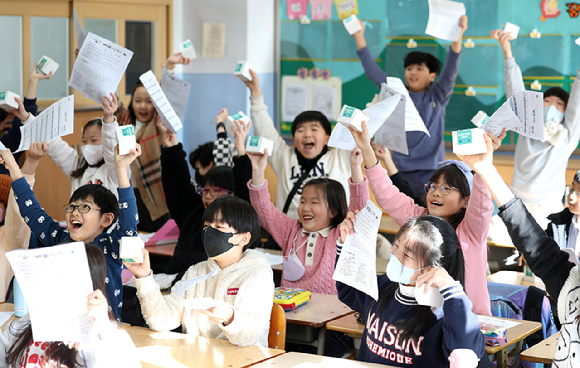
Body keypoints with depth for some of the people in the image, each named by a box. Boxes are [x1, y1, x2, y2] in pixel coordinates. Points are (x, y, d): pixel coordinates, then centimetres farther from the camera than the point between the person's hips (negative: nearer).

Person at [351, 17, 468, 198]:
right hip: (401, 169, 3)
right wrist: (359, 37, 3)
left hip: (430, 170, -3)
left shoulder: (437, 97, 2)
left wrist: (458, 36, -24)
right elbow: (373, 71, 7)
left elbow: (450, 71, -11)